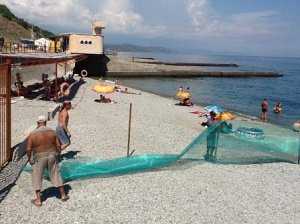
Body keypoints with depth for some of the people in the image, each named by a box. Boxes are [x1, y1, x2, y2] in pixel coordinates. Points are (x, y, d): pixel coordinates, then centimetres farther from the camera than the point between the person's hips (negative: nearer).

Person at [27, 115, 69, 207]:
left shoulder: (33, 134, -12)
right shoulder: (52, 132, -4)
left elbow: (28, 149, -10)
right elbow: (58, 146, -2)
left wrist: (29, 158, 7)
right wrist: (57, 155, 13)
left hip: (39, 158, -2)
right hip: (51, 156, 3)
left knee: (37, 178, 11)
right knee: (56, 175, 15)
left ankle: (38, 200, 14)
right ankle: (63, 195, 22)